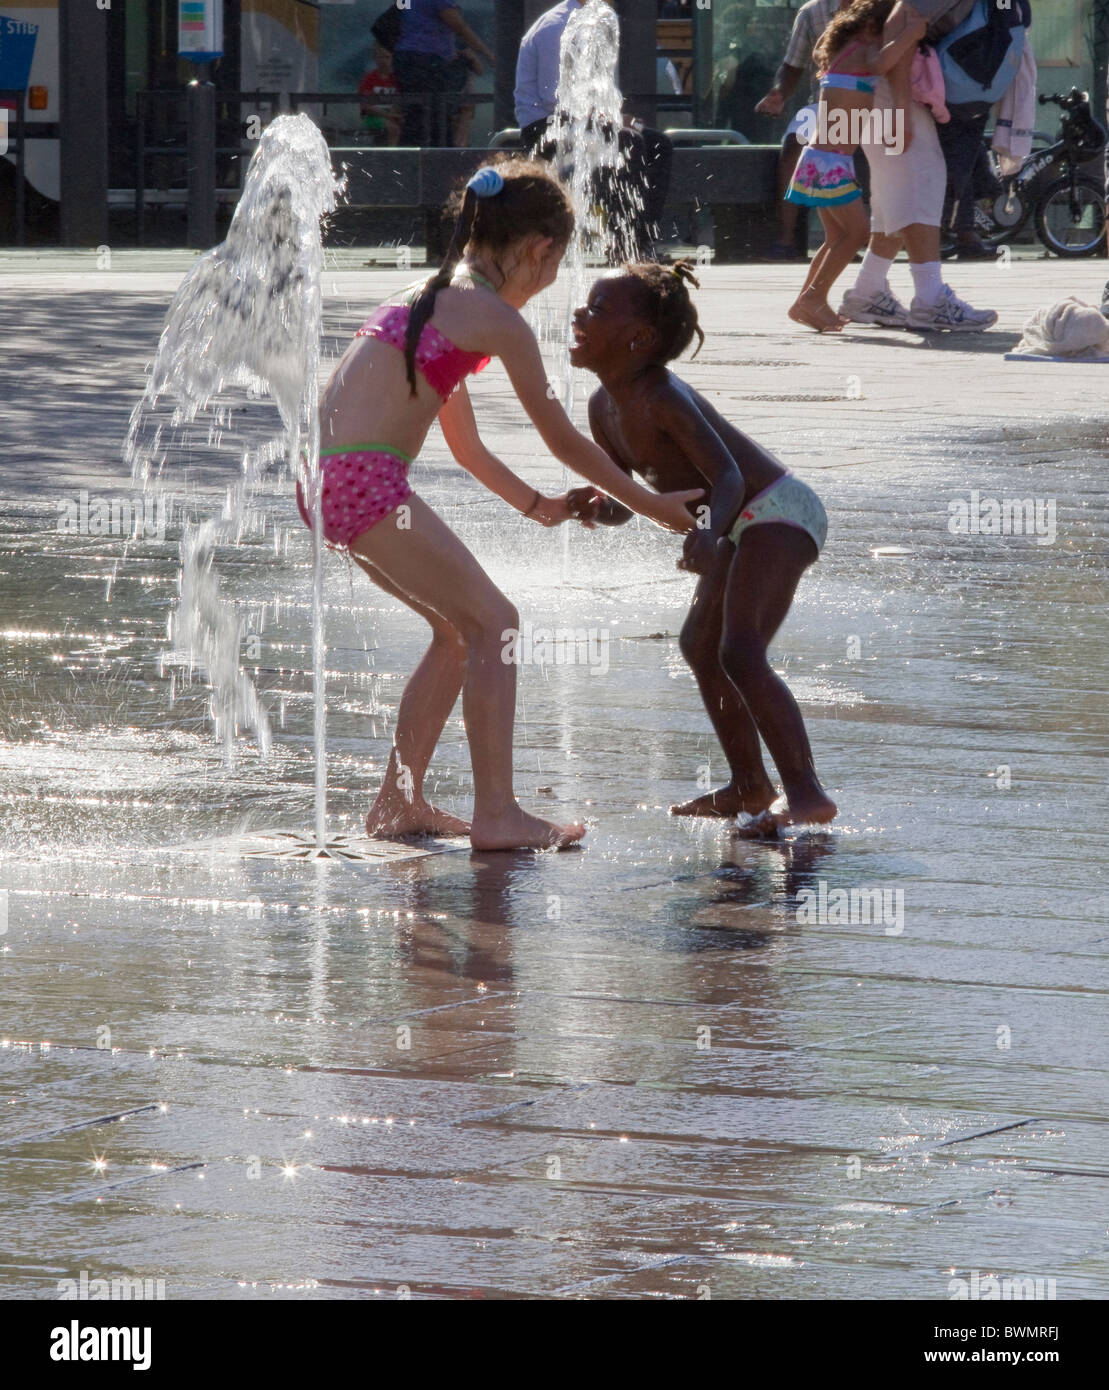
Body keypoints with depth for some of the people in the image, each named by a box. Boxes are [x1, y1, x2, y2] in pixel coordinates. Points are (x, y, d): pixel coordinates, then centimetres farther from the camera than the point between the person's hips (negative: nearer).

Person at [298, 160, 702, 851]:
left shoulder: (434, 296, 22)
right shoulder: (496, 319, -6)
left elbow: (467, 447, 31)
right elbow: (563, 440, 1)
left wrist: (538, 505, 40)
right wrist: (650, 505, 11)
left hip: (325, 480, 9)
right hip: (367, 482, -9)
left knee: (461, 626, 18)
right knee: (493, 623, -2)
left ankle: (398, 802, 22)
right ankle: (496, 814, -6)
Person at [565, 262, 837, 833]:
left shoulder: (663, 399, -24)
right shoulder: (604, 407, 4)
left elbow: (728, 474, -33)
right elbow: (623, 503, 10)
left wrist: (710, 534, -52)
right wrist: (595, 508, -13)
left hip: (778, 511, -11)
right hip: (744, 524, 11)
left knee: (740, 653, -23)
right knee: (700, 646, 22)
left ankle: (807, 794, -25)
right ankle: (749, 785, 33)